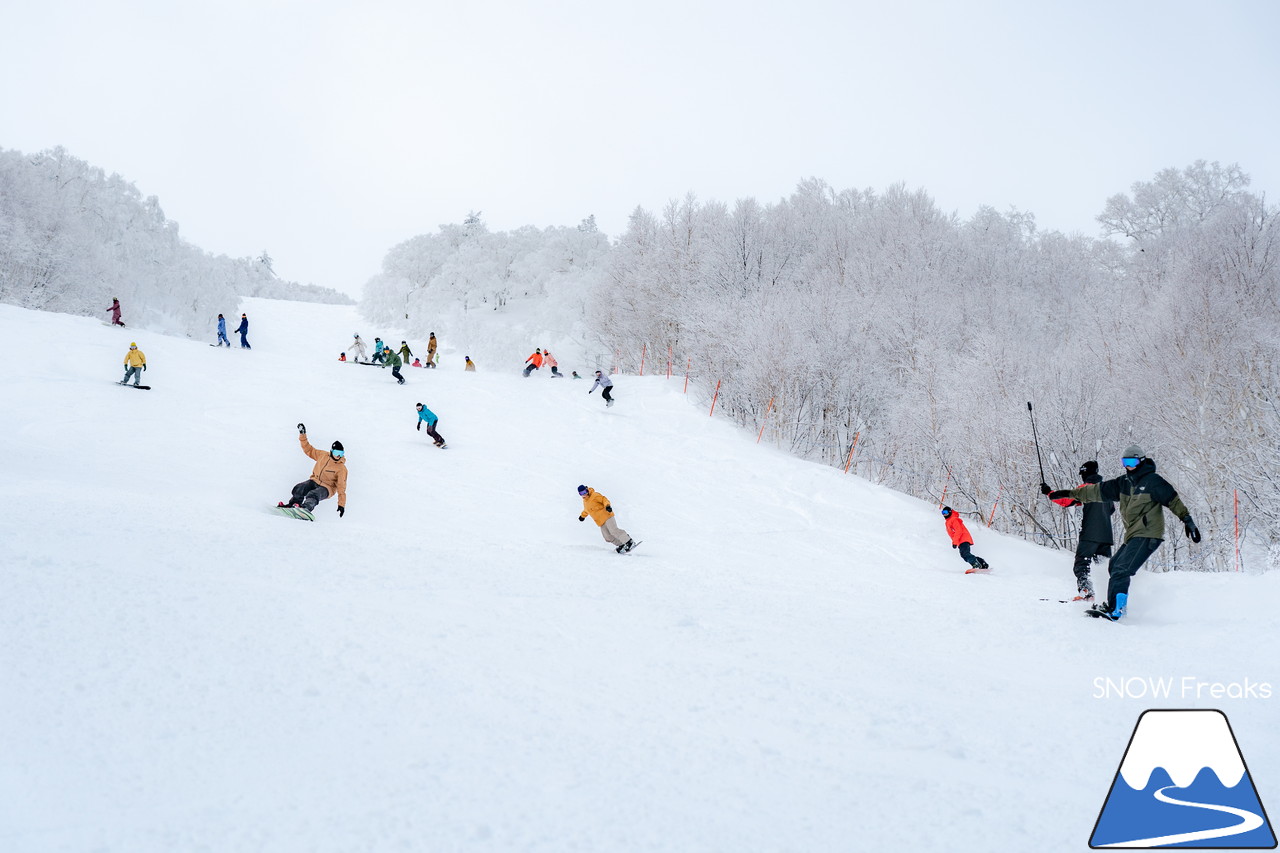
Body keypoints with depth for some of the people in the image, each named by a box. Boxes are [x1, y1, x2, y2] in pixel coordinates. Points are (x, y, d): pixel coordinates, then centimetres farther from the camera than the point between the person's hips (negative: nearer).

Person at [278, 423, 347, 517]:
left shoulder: (342, 469, -11)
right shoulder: (322, 455, 3)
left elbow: (341, 488, -13)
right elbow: (309, 449, 13)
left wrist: (341, 504, -20)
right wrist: (302, 435, 6)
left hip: (326, 488, -5)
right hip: (314, 482, 5)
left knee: (312, 495, -35)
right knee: (299, 489, -23)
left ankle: (306, 509, -57)